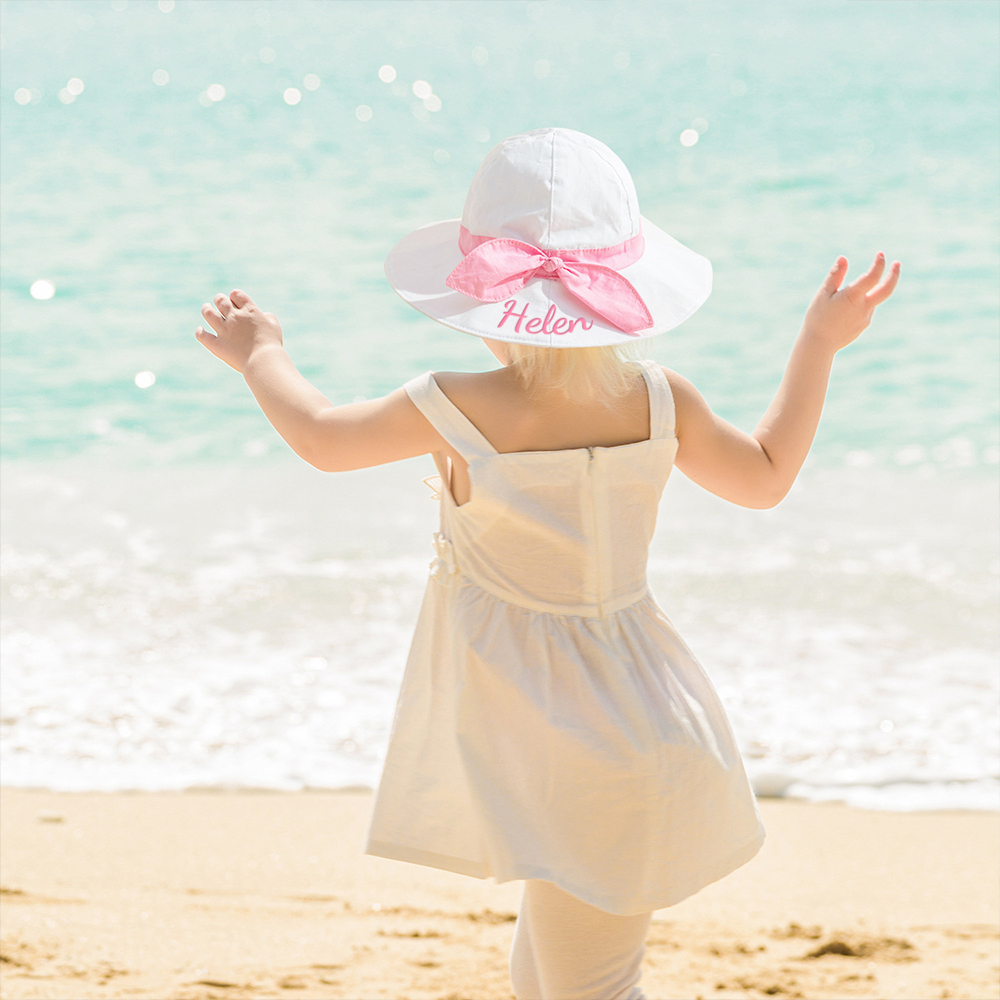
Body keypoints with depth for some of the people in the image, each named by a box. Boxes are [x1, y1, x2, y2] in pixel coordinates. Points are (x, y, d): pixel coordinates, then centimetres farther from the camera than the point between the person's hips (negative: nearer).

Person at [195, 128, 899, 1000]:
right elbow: (765, 477, 12)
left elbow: (322, 439, 0)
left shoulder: (458, 411, -18)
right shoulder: (658, 402, -7)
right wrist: (820, 344, 22)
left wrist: (262, 356, 20)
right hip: (639, 711, 5)